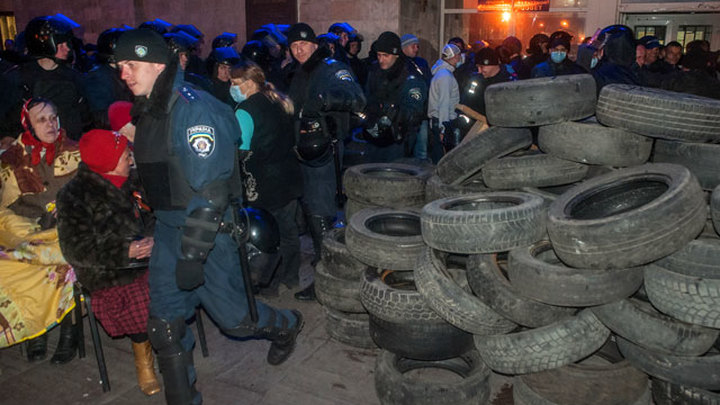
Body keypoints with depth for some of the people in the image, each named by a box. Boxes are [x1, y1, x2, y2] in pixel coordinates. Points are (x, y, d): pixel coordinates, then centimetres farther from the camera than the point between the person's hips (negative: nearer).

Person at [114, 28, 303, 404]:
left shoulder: (193, 109, -20)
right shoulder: (147, 111, 9)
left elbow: (210, 189, -24)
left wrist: (193, 253, -24)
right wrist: (154, 227, 21)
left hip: (207, 229, -8)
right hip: (167, 227, 8)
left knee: (234, 317, 7)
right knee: (164, 322, 9)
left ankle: (285, 326, 38)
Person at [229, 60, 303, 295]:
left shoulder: (245, 110, -14)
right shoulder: (278, 102, 9)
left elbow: (240, 151, -17)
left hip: (265, 183, -8)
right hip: (290, 176, 8)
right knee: (288, 228, 17)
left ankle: (269, 285, 16)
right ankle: (291, 277, 30)